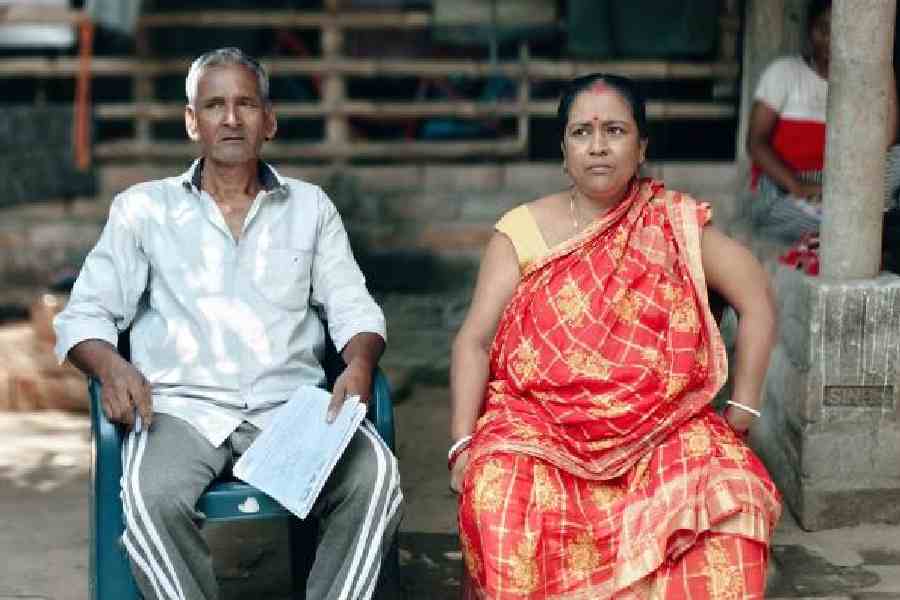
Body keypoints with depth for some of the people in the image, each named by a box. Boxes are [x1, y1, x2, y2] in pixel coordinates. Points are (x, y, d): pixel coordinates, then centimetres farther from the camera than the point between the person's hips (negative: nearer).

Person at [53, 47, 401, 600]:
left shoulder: (310, 207, 18)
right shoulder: (143, 208, 14)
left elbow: (354, 309, 12)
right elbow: (85, 314, 11)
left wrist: (359, 363, -12)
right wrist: (110, 364, -13)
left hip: (292, 404, 2)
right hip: (183, 405, -1)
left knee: (376, 476, -28)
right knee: (151, 496, -34)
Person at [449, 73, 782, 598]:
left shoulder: (674, 222, 3)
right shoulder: (522, 230, 1)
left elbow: (757, 302, 5)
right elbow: (475, 340, -2)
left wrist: (742, 410, 0)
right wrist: (463, 443, -13)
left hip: (662, 426, 1)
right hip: (539, 422, 0)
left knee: (727, 497, -27)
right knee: (501, 502, -30)